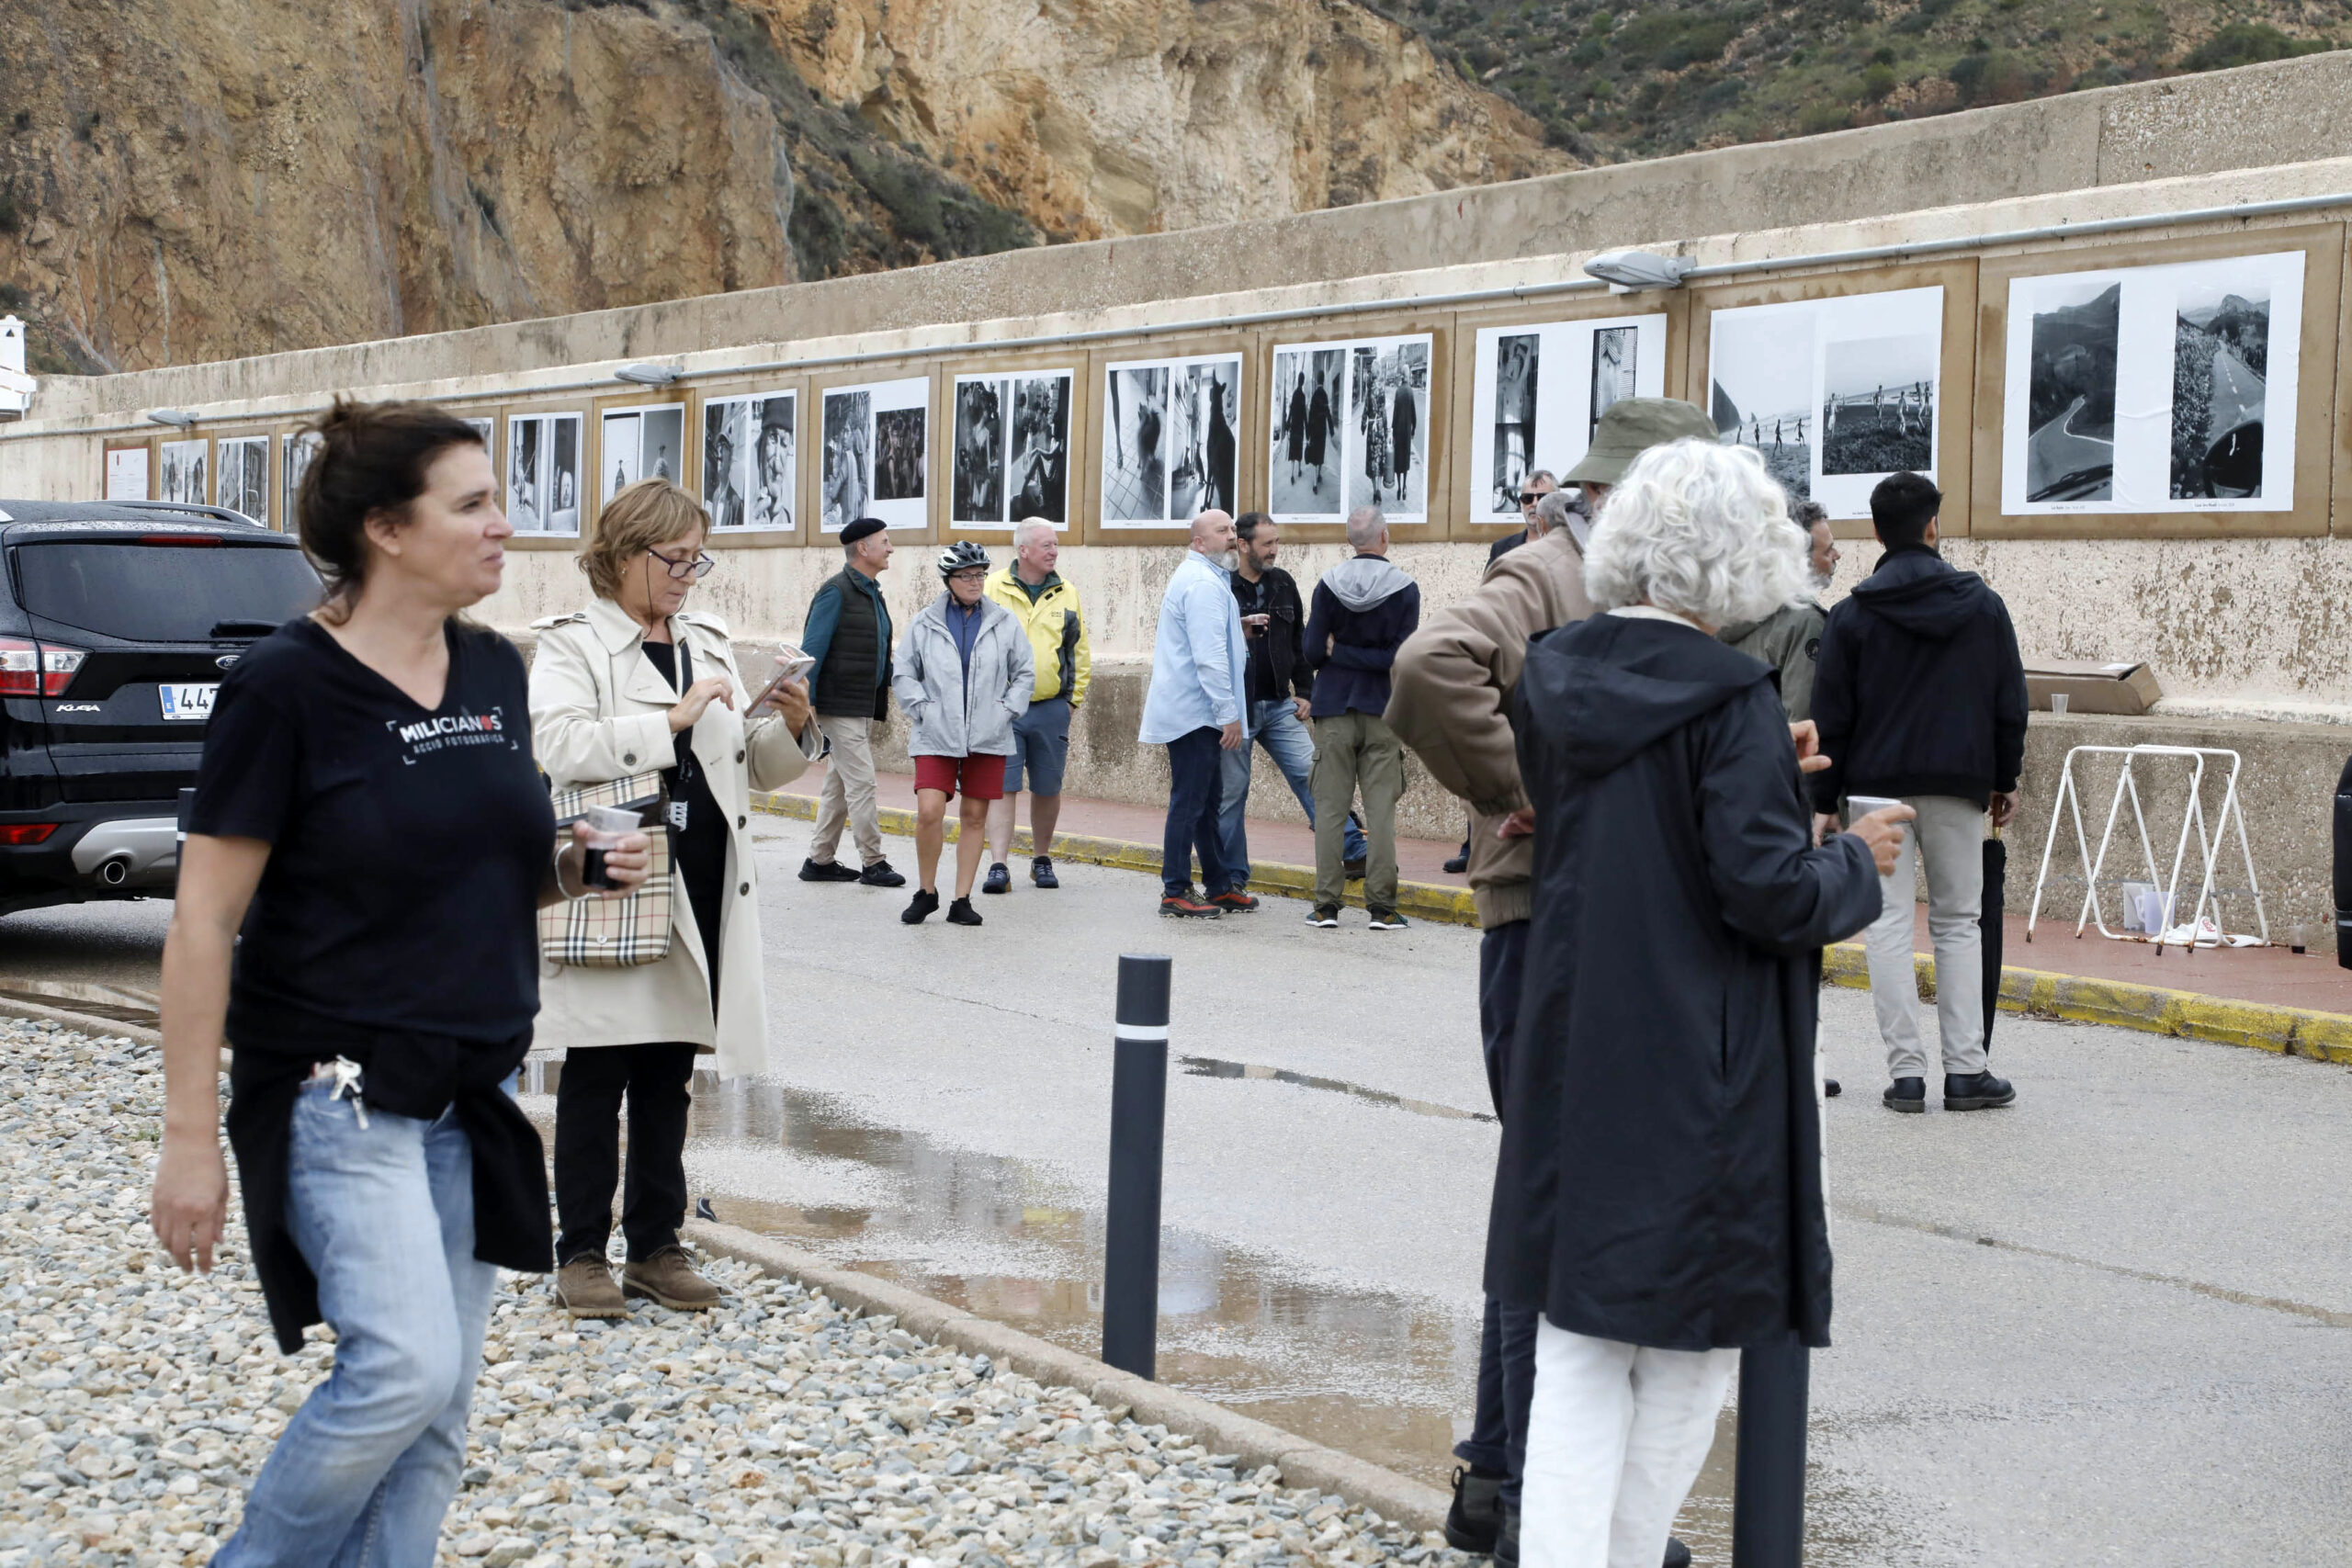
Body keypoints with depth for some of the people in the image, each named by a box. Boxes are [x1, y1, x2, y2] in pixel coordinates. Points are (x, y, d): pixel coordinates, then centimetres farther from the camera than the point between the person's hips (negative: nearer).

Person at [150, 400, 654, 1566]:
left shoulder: (494, 670, 7)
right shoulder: (285, 685, -12)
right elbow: (205, 923, -12)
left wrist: (576, 871, -1)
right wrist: (190, 1139, -15)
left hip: (471, 1093, 7)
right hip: (338, 1090, -7)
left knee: (437, 1410, 7)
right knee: (404, 1365, -18)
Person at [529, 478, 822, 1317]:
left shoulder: (708, 643, 16)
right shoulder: (572, 643, -2)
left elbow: (761, 768, 18)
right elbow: (559, 745, -19)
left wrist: (791, 727, -3)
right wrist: (674, 718, -22)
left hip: (701, 891, 5)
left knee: (668, 1076, 11)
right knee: (596, 1078, 2)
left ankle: (656, 1246, 19)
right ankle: (582, 1254, 10)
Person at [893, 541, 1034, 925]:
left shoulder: (1004, 623, 7)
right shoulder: (924, 624, 4)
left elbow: (1025, 674, 12)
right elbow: (904, 675, 9)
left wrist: (1007, 710, 0)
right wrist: (923, 709, -3)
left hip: (987, 736, 2)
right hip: (936, 736, -1)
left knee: (975, 817, 4)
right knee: (929, 811, -13)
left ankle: (962, 900, 12)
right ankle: (926, 892, 6)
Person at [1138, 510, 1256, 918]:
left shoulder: (1198, 578, 20)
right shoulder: (1204, 584, -16)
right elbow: (1209, 655, -22)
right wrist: (1229, 713, -21)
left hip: (1191, 712, 11)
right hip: (1195, 712, -11)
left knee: (1208, 800, 15)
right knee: (1189, 801, -7)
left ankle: (1219, 885, 22)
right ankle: (1175, 892, -3)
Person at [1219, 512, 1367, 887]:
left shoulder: (1283, 584, 12)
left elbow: (1300, 644, 18)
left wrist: (1305, 692, 12)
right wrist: (1237, 634, -22)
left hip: (1280, 705, 4)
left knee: (1310, 774, -4)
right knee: (1232, 791, 2)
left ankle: (1355, 851, -6)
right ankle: (1232, 878, 10)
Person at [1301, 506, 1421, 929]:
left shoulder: (1328, 586, -2)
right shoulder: (1405, 589, -4)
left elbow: (1313, 653, -4)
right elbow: (1402, 657, -11)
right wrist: (1361, 657, -2)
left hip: (1334, 709, 1)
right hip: (1383, 710, -1)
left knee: (1329, 807, 5)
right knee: (1381, 810, 2)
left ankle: (1326, 904, 4)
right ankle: (1381, 906, 0)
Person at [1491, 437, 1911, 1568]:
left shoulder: (1553, 679, 3)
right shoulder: (1728, 702, -16)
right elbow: (1766, 887, -19)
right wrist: (1855, 862, 0)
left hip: (1574, 1063, 6)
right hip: (1701, 1079, -5)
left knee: (1578, 1357, 8)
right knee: (1691, 1347, 11)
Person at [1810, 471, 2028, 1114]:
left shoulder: (1852, 614, -2)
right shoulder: (1983, 604, 3)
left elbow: (1832, 717, -2)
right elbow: (2010, 703, 7)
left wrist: (1825, 801, 4)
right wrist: (2005, 781, 17)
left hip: (1877, 786, -1)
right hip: (1959, 786, 2)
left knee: (1888, 924, 2)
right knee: (1959, 922, 9)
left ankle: (1906, 1070, -2)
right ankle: (1965, 1070, 6)